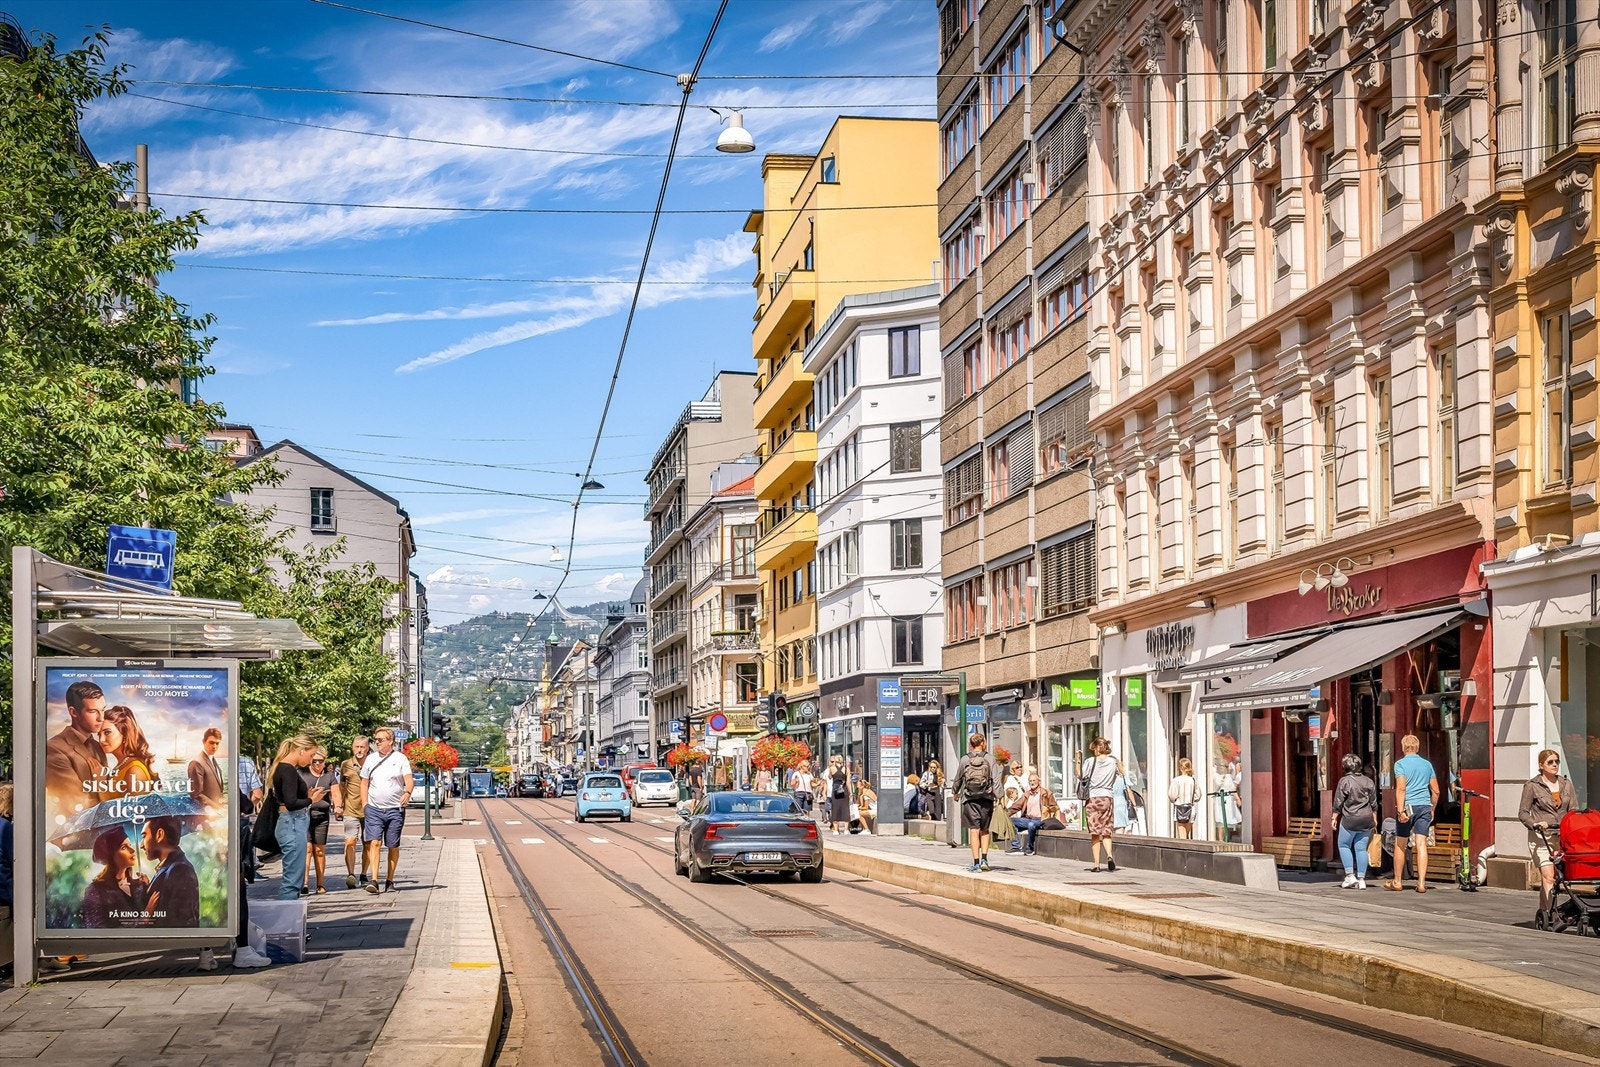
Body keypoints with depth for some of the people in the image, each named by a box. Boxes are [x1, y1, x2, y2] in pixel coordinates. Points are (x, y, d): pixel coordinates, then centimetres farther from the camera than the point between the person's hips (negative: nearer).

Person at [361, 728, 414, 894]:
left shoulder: (400, 758, 1)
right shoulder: (371, 759, 11)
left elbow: (409, 779, -9)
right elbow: (364, 783, 16)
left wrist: (407, 793, -29)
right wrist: (364, 805, 7)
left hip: (395, 810, -2)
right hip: (374, 810, 2)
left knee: (393, 846, 4)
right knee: (374, 843, -12)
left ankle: (390, 881, 15)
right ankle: (374, 881, -18)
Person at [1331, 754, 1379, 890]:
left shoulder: (1344, 781, -8)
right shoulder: (1369, 781, 6)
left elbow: (1338, 803, -6)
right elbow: (1374, 803, 11)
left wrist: (1334, 818, 2)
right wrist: (1374, 819, 19)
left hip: (1349, 820, -4)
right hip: (1366, 820, 4)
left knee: (1344, 846, 10)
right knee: (1361, 848, 7)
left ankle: (1350, 875, 0)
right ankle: (1361, 879, 6)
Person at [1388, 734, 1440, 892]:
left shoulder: (1400, 764, -3)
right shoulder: (1427, 764, 11)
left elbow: (1401, 788, -14)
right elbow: (1435, 791, 13)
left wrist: (1400, 810, -18)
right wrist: (1432, 809, 24)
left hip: (1408, 807, -3)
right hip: (1425, 807, 4)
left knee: (1400, 845, 9)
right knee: (1421, 845, -1)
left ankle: (1397, 882, 17)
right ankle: (1421, 883, -10)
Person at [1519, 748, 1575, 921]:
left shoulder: (1566, 784, 14)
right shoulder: (1532, 786, 1)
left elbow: (1573, 810, 13)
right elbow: (1522, 812, 1)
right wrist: (1535, 824, -17)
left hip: (1562, 836, 4)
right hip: (1540, 837, -4)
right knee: (1548, 876, -14)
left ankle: (1543, 910, 16)